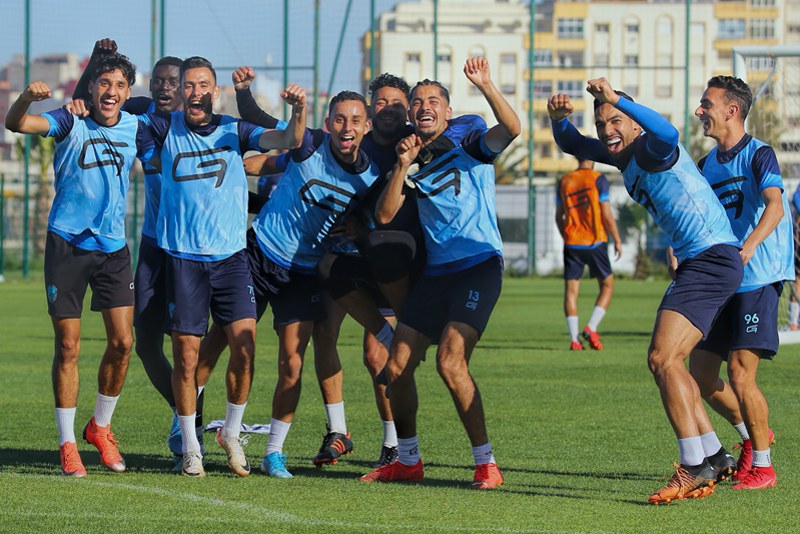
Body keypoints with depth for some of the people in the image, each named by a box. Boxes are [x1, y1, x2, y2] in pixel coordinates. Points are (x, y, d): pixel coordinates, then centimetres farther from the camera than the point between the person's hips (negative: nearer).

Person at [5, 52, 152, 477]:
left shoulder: (135, 129, 3)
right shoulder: (71, 123, -7)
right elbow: (16, 123, -23)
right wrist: (27, 97, -43)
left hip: (113, 247, 3)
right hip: (67, 245, -3)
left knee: (122, 342, -2)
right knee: (68, 346, -2)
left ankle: (100, 428, 20)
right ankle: (67, 445, 7)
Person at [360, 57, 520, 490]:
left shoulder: (469, 147, -2)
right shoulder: (412, 162, 12)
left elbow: (511, 129, -21)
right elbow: (384, 215, 2)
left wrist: (485, 86, -33)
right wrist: (402, 166, -8)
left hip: (479, 266, -6)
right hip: (435, 272, 6)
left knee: (450, 361, -21)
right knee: (397, 365, 4)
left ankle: (486, 463, -13)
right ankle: (407, 460, 22)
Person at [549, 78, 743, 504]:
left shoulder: (649, 149, -13)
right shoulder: (622, 155, 15)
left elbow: (667, 135, -38)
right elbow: (573, 145, 26)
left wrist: (617, 99, -39)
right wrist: (560, 119, 4)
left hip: (713, 258, -11)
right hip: (695, 263, 11)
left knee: (662, 359, -18)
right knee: (667, 362, 16)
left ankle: (693, 468, -18)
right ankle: (710, 461, 21)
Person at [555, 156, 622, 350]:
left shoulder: (564, 181, 8)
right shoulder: (598, 179, -6)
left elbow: (559, 216, 12)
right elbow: (606, 215, -9)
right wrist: (617, 240, 1)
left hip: (571, 244, 3)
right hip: (595, 243, -3)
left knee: (571, 289, 3)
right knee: (607, 285, 11)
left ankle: (574, 339, -5)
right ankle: (591, 328, -6)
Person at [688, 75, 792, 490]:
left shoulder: (759, 155, -8)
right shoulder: (708, 164, 14)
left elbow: (775, 206, -25)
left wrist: (749, 245, -41)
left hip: (758, 280, -8)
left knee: (740, 372, -12)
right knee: (700, 375, 6)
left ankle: (762, 465, 0)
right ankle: (752, 435, 29)